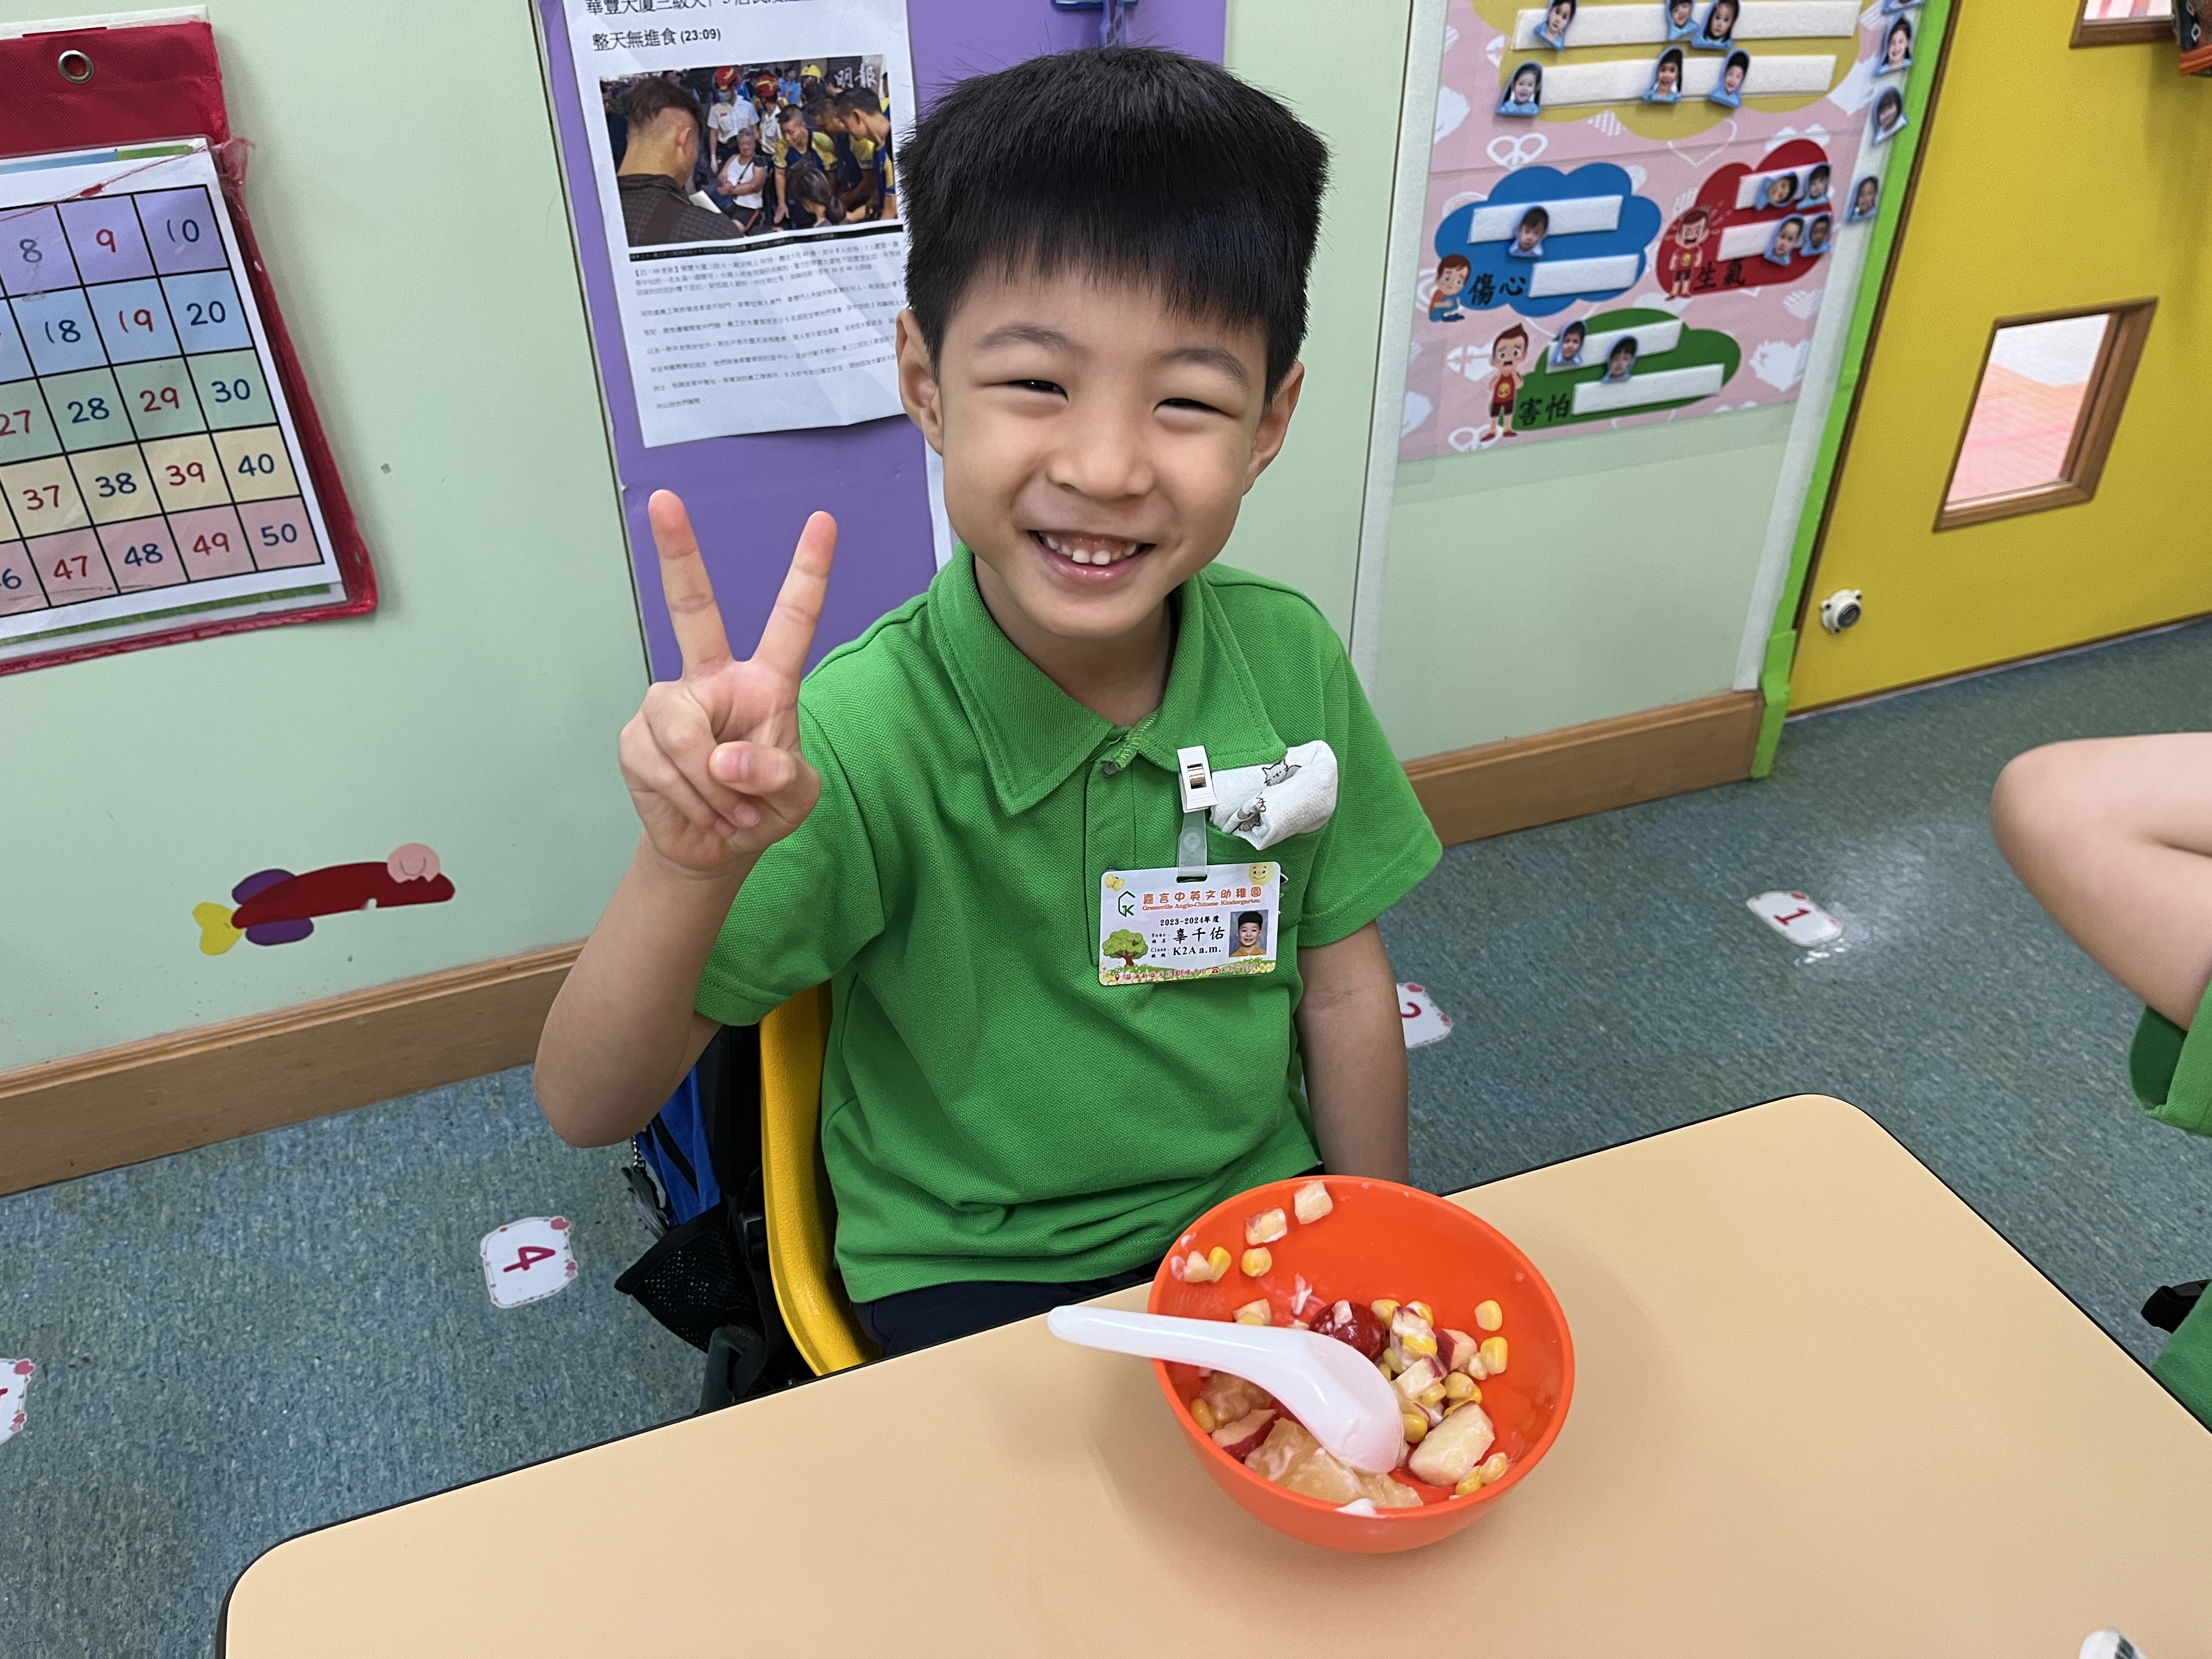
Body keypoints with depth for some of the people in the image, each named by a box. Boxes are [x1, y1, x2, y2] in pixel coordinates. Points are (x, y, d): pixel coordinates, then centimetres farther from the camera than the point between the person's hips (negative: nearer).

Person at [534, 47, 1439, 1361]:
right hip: (976, 1280, -3)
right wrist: (690, 869, -40)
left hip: (1258, 1217, 4)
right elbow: (589, 1109, -21)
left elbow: (1341, 981, 1)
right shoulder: (861, 736, -25)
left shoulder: (1290, 658, -13)